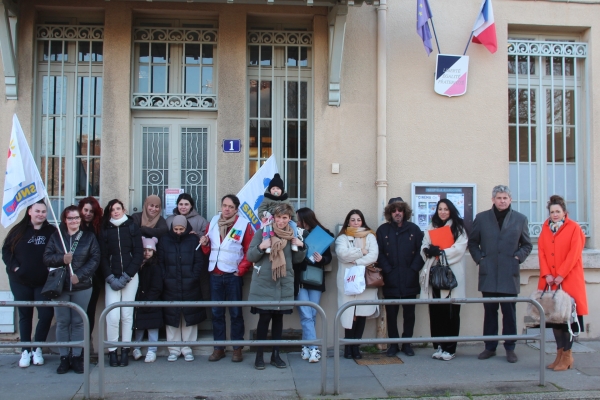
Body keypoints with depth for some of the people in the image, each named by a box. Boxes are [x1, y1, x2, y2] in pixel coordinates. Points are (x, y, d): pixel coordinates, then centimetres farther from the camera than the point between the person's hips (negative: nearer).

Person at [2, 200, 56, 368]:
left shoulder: (52, 232, -1)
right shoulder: (19, 230, 2)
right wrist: (14, 267, -8)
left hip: (44, 282, -1)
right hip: (21, 281, 1)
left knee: (47, 314, -6)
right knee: (25, 315, 10)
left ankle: (37, 349, 13)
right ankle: (25, 351, 20)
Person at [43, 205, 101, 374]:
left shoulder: (89, 236, 2)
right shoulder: (56, 236, 6)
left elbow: (95, 259, -5)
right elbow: (47, 257, 1)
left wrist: (80, 275, -14)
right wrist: (62, 259, -17)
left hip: (82, 287, -1)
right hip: (60, 285, 1)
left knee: (78, 322, 5)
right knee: (62, 322, 4)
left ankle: (77, 357, 14)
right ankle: (64, 358, 13)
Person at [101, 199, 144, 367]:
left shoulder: (132, 227, 5)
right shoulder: (105, 230, 7)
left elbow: (138, 254, 0)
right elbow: (103, 257, 4)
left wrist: (126, 276, -7)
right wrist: (110, 278, -8)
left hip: (130, 277, 0)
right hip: (112, 278, 0)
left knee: (127, 314, 0)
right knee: (112, 315, -9)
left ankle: (125, 351, 8)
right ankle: (112, 351, 2)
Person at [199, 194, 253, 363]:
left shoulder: (243, 225, -5)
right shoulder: (212, 223, 9)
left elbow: (250, 251, -6)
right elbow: (208, 250, 15)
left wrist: (241, 270, -10)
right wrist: (205, 244, -6)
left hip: (233, 275, -4)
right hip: (215, 275, 4)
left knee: (235, 312, 3)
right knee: (216, 312, 9)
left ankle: (237, 348, 12)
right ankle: (218, 348, 18)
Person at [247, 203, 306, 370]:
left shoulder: (293, 235, 7)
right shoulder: (262, 232, -5)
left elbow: (297, 260, 15)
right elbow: (250, 257, -4)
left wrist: (301, 247, -4)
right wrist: (261, 247, -22)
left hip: (284, 284, 4)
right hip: (264, 284, -3)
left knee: (278, 318, 9)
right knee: (264, 318, -3)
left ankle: (275, 355, 20)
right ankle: (259, 355, 9)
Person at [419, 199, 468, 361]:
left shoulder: (458, 227, 6)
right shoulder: (431, 227, 18)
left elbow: (459, 248, -6)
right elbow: (424, 246, 12)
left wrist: (440, 251, -14)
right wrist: (428, 250, -10)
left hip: (452, 274, -3)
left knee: (451, 312, -4)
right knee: (436, 311, 0)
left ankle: (450, 348, 3)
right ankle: (438, 346, 9)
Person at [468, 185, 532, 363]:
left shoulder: (520, 219, 6)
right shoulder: (481, 218, 6)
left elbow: (527, 244, 13)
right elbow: (472, 242, 13)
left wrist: (518, 257, -3)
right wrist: (479, 258, 0)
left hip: (509, 274, 0)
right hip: (488, 274, 1)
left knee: (509, 312, 4)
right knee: (489, 312, 7)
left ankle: (510, 348, 14)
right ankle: (490, 347, 16)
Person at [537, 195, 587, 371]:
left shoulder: (574, 228, -3)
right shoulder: (545, 229, 11)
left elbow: (574, 254, -9)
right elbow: (541, 252, 5)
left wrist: (561, 275, -14)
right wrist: (546, 274, -7)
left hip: (569, 280, -4)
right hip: (550, 281, 4)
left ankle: (567, 356, 7)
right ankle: (560, 353, 16)